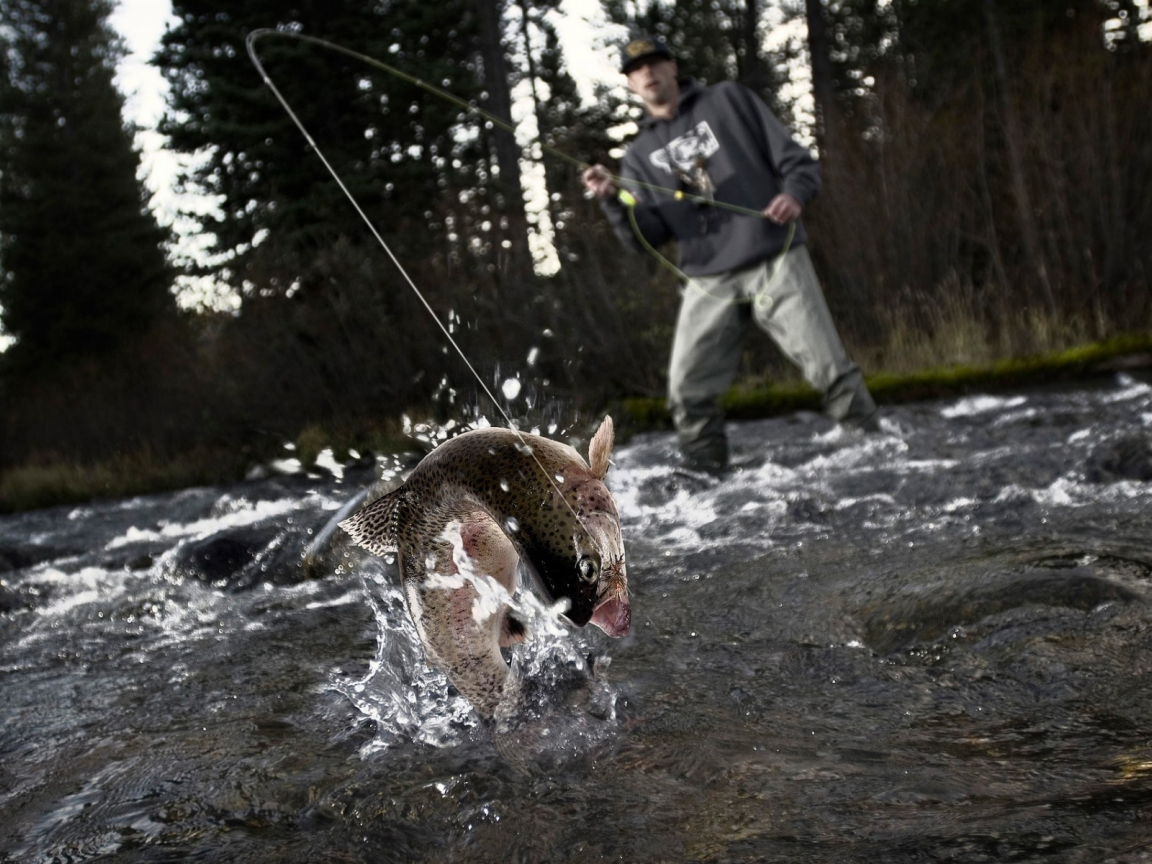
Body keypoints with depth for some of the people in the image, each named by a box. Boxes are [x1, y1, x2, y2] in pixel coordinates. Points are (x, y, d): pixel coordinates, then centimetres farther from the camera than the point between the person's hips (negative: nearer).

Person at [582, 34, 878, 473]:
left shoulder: (727, 99, 9)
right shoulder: (641, 155, 15)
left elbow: (793, 156, 5)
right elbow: (649, 235, 6)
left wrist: (795, 192, -15)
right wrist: (614, 200, -12)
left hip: (774, 260, -2)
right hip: (709, 282, 3)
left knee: (828, 367, -6)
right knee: (688, 391, -3)